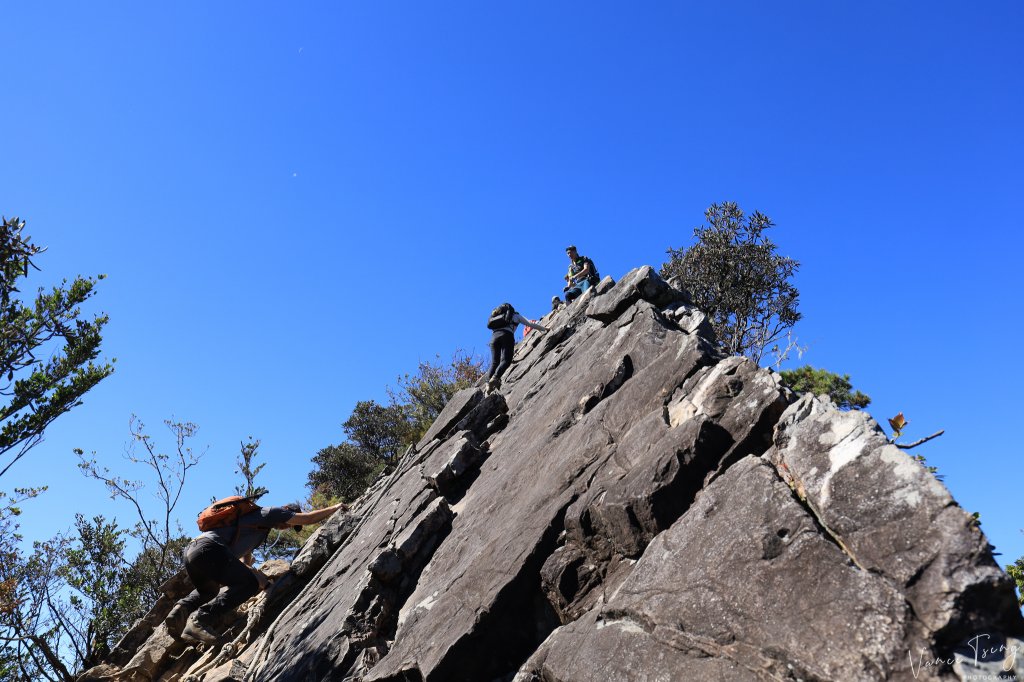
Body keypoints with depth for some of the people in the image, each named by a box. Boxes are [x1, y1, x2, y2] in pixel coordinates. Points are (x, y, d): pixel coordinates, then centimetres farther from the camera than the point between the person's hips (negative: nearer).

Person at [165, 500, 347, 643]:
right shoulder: (270, 512, 8)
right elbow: (307, 518, 5)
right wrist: (335, 508, 16)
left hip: (191, 550, 10)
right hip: (209, 549, -10)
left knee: (208, 591, 33)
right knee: (249, 584, -6)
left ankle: (182, 608, 4)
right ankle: (201, 619, -19)